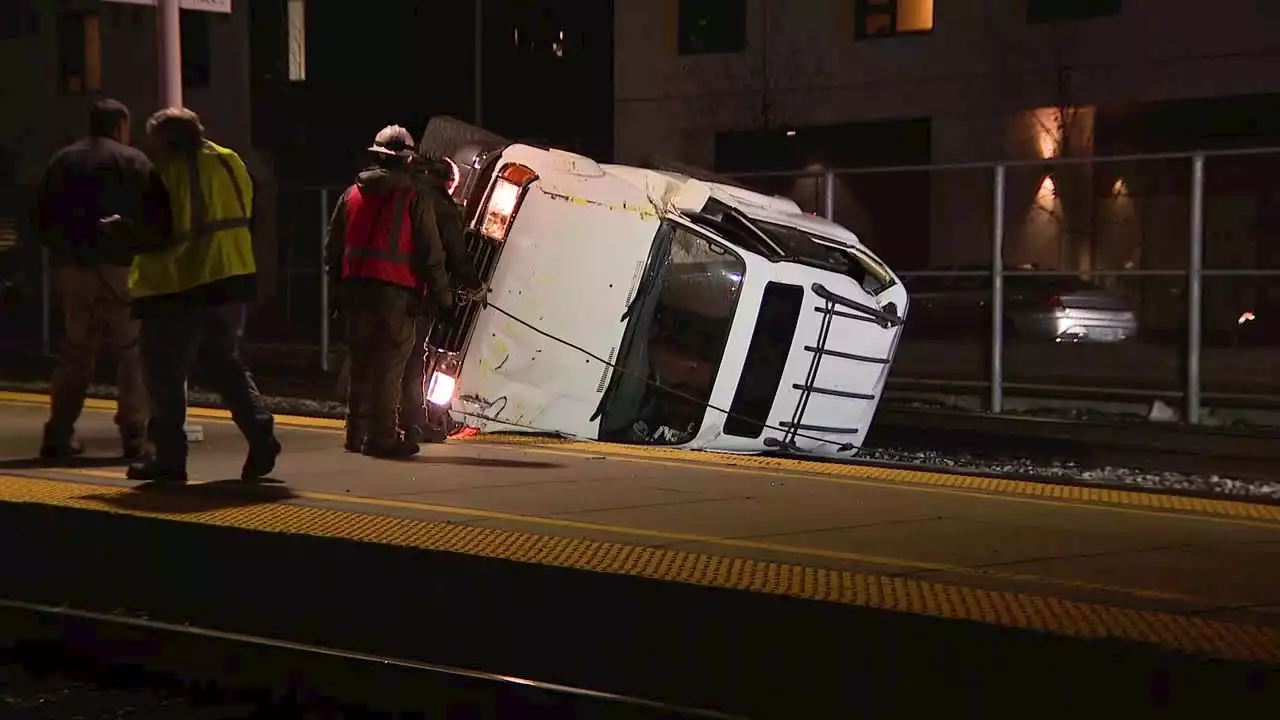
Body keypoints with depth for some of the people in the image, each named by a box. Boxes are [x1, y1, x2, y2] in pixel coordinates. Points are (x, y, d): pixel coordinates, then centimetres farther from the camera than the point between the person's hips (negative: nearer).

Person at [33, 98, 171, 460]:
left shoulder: (61, 162, 13)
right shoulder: (133, 161, -2)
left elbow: (42, 217, 12)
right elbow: (158, 214, -10)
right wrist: (147, 243, 4)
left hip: (71, 267, 5)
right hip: (119, 266, -5)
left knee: (75, 350, 14)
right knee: (133, 350, 2)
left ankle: (59, 434, 11)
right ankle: (134, 433, -3)